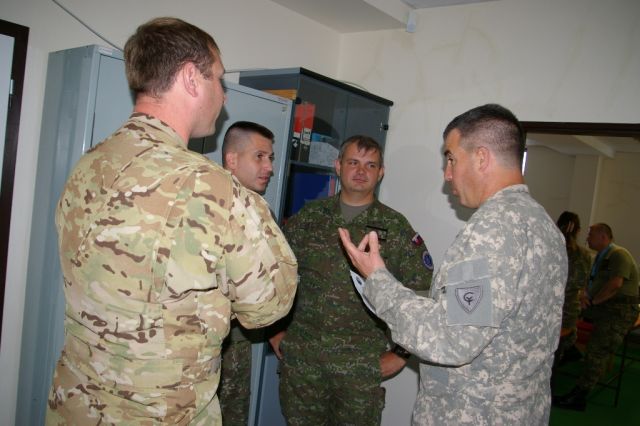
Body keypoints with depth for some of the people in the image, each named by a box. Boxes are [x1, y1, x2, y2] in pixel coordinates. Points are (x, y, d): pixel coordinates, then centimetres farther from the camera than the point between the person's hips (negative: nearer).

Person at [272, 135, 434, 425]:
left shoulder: (396, 228, -3)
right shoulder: (309, 216, 3)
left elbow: (424, 294, -3)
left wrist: (400, 354, -4)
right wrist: (274, 331, 7)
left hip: (362, 366, -2)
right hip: (300, 357, 2)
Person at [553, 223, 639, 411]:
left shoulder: (619, 255, -12)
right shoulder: (601, 257, 18)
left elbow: (615, 284, -24)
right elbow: (593, 283, 20)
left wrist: (593, 301, -15)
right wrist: (585, 295, -2)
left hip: (618, 311, -10)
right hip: (601, 308, 10)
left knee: (597, 352, -14)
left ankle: (577, 398, -14)